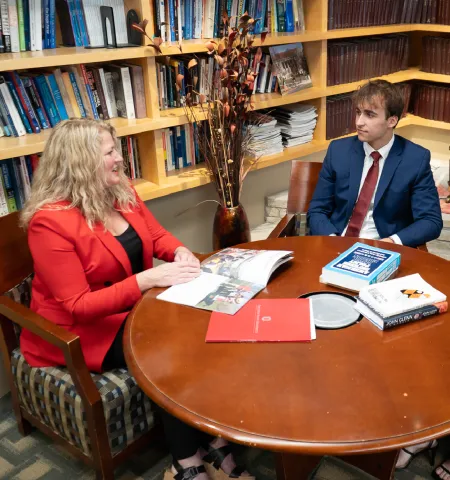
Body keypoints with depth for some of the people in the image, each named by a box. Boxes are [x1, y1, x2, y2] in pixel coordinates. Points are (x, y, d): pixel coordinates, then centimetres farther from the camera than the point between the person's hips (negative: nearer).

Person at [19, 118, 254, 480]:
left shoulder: (121, 193, 0)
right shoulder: (50, 221, -23)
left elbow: (158, 236, 12)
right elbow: (78, 306, -24)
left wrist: (180, 252, -12)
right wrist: (147, 280, -31)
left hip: (134, 309, 7)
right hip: (80, 330, -6)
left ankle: (214, 441, -7)